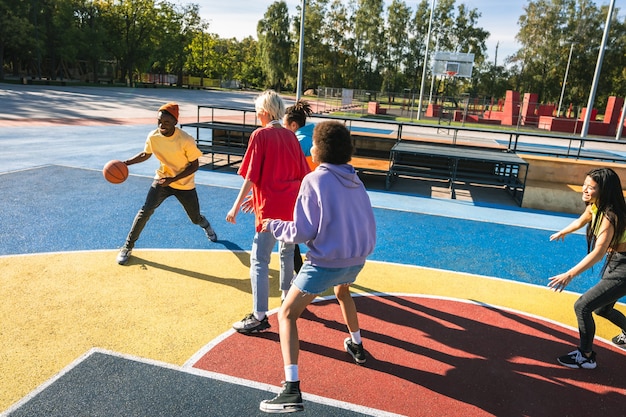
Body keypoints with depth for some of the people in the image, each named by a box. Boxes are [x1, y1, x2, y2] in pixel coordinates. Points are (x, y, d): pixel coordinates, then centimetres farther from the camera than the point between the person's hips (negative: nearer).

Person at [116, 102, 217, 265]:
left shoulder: (186, 140, -27)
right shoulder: (153, 136, -14)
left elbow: (194, 165, -18)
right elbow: (145, 154, 6)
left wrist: (172, 179, -26)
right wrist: (126, 163, -10)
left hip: (185, 184, -2)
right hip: (162, 179, 2)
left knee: (195, 219, 11)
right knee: (145, 210, -15)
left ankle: (206, 225, 52)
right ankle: (128, 246, 2)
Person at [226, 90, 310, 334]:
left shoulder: (260, 135, -8)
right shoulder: (290, 136, 9)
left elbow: (251, 177, -13)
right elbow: (301, 174, 11)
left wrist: (236, 205, -5)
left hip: (271, 208, -7)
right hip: (293, 206, 7)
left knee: (259, 260, -1)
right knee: (287, 252, 23)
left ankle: (260, 317, 1)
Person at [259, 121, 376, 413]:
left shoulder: (315, 180, -12)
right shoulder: (354, 179, 8)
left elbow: (302, 232, -13)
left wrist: (272, 225, 1)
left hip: (327, 261, -7)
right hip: (358, 257, 7)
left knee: (287, 314, 2)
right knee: (342, 291, 39)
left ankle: (292, 391, -7)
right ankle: (356, 346, 52)